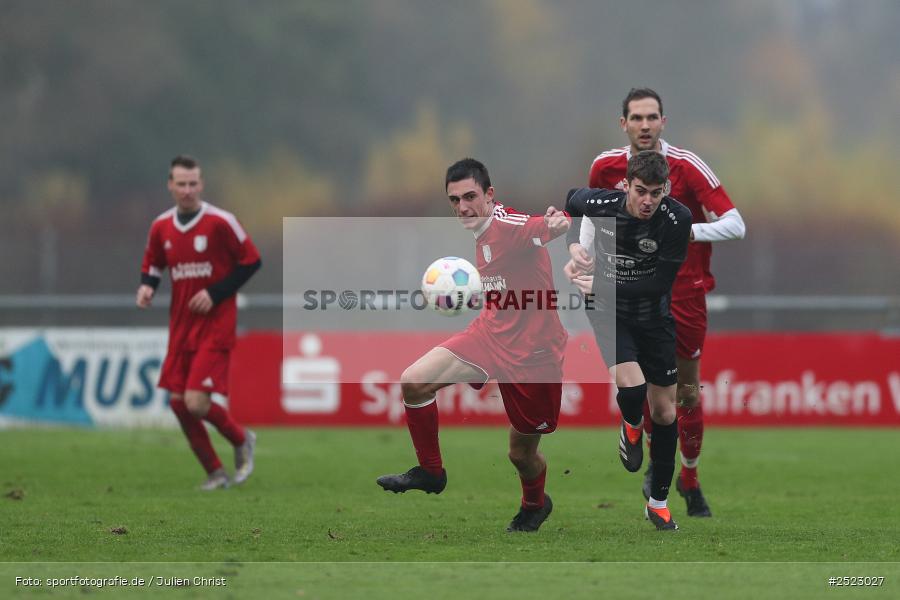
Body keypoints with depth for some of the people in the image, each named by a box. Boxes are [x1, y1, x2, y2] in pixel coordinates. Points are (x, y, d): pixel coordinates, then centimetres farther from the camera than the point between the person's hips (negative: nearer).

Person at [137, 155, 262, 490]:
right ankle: (215, 474, 17)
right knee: (178, 402, 2)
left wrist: (216, 293, -12)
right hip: (181, 324, 6)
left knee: (197, 403, -15)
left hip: (215, 323, -6)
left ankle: (241, 441, 15)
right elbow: (152, 265, 20)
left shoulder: (220, 222, -11)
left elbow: (251, 261, -5)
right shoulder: (161, 227, 4)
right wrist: (147, 286, -2)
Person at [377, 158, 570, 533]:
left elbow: (552, 226, -45)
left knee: (521, 453, 8)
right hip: (491, 334, 7)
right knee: (414, 382, -11)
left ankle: (535, 506, 43)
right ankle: (429, 471, 8)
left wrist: (559, 221, -66)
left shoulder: (510, 226, -24)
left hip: (532, 353, -7)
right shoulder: (483, 232, 5)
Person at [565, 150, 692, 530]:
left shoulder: (677, 218, -23)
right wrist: (573, 246, 4)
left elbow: (661, 283, -23)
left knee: (664, 411, 5)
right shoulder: (600, 204, -19)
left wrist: (604, 286, -23)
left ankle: (659, 502, 22)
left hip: (655, 318, 1)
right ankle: (630, 427, 11)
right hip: (611, 313, -1)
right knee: (631, 386, -27)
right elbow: (572, 200, 7)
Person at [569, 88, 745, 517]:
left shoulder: (687, 167, -12)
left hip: (685, 288, -1)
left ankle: (690, 478, 28)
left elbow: (734, 225, -15)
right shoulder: (605, 167, -2)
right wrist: (585, 247, 2)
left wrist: (683, 230, -29)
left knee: (688, 389, 8)